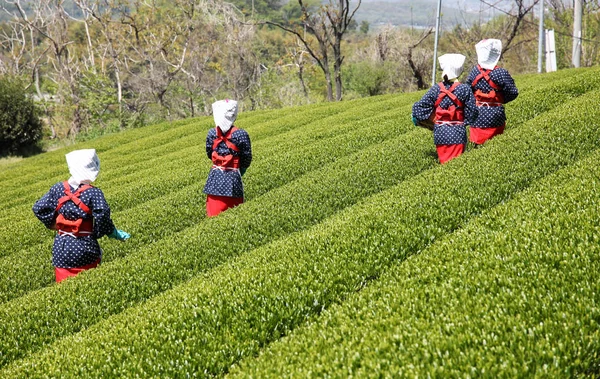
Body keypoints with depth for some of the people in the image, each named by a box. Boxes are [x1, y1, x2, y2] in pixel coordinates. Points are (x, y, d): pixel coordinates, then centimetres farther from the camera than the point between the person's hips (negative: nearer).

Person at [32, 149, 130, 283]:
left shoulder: (58, 188, 1)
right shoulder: (94, 193, -12)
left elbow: (39, 208, 0)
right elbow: (102, 213, -26)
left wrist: (53, 224, 12)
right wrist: (112, 232, -10)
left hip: (61, 248, 3)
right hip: (85, 248, -3)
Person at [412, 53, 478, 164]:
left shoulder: (435, 89, -3)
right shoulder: (465, 89, -9)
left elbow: (419, 107, -3)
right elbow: (471, 113, -4)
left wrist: (432, 122, 10)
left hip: (440, 133, 2)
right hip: (458, 133, -2)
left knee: (444, 161, 12)